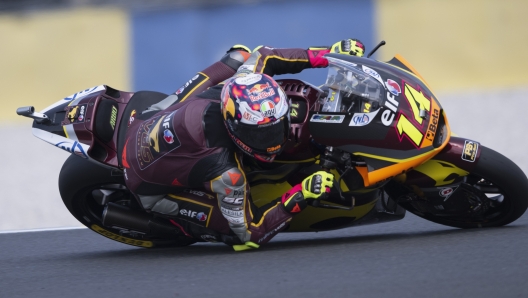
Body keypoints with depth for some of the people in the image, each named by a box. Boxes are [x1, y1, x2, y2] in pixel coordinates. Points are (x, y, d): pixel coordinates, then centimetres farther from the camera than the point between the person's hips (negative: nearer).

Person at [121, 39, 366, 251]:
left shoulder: (237, 86, -28)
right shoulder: (224, 172, -42)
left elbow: (262, 57, -6)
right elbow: (250, 233, -29)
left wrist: (328, 54, -11)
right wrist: (300, 196, -38)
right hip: (149, 186, -6)